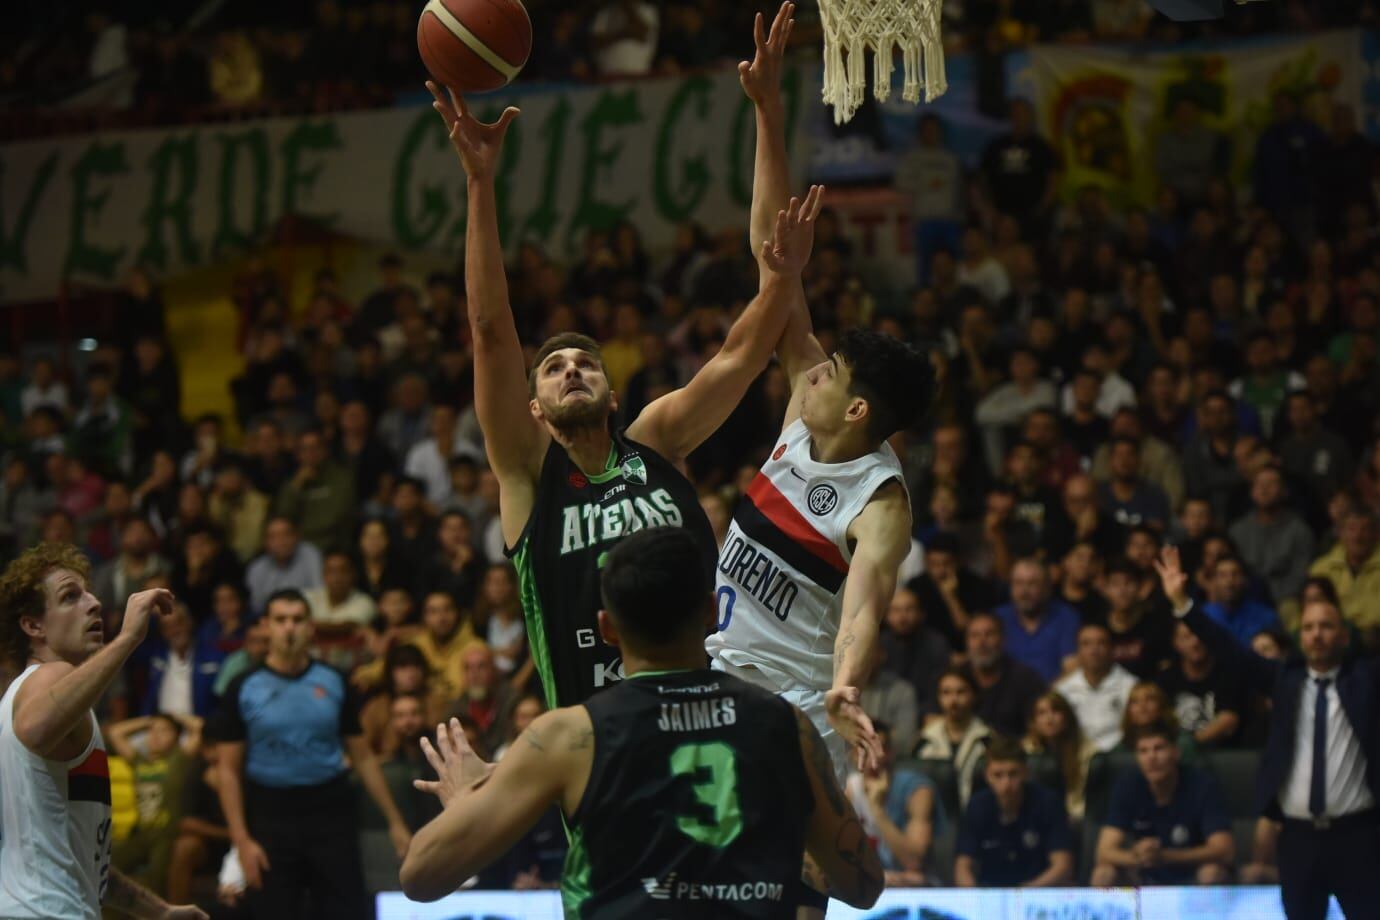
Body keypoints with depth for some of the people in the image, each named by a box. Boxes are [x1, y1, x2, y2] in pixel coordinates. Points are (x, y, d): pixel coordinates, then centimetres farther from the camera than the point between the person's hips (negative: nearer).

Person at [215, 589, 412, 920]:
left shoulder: (334, 683, 5)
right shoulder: (244, 689, 0)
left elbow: (363, 757, 9)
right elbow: (230, 771, 0)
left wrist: (394, 821, 5)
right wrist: (241, 840, -8)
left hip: (331, 813, 1)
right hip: (271, 818, -1)